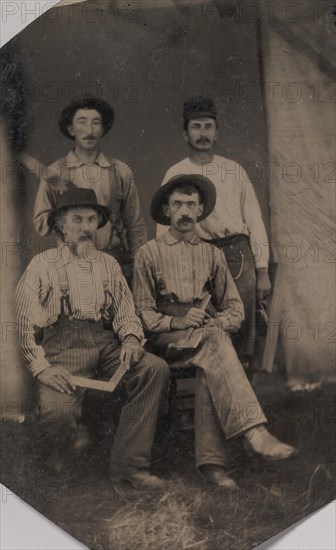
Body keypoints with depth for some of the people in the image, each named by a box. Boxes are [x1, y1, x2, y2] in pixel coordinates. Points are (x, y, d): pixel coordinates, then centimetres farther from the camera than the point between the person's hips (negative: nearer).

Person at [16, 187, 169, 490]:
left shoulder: (109, 264, 20)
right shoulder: (42, 265, 7)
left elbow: (126, 312, 14)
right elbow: (26, 323, -1)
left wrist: (131, 340, -9)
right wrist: (42, 367, -14)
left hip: (105, 340, 4)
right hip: (63, 343, -4)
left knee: (156, 368, -25)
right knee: (58, 411, -32)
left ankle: (129, 463, -17)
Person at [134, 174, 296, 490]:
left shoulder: (212, 254, 19)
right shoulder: (149, 253, 10)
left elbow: (235, 309, 14)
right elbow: (142, 313, 4)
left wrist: (212, 326, -9)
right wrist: (176, 321, -15)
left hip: (208, 334, 2)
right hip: (166, 338, -2)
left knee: (211, 364, -36)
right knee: (215, 344, -35)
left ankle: (211, 460, -41)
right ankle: (254, 431, -47)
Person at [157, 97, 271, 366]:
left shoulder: (234, 170, 11)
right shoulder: (175, 174, 7)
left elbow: (254, 220, 9)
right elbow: (164, 226, 6)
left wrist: (263, 270, 3)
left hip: (238, 254, 1)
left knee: (243, 327, -1)